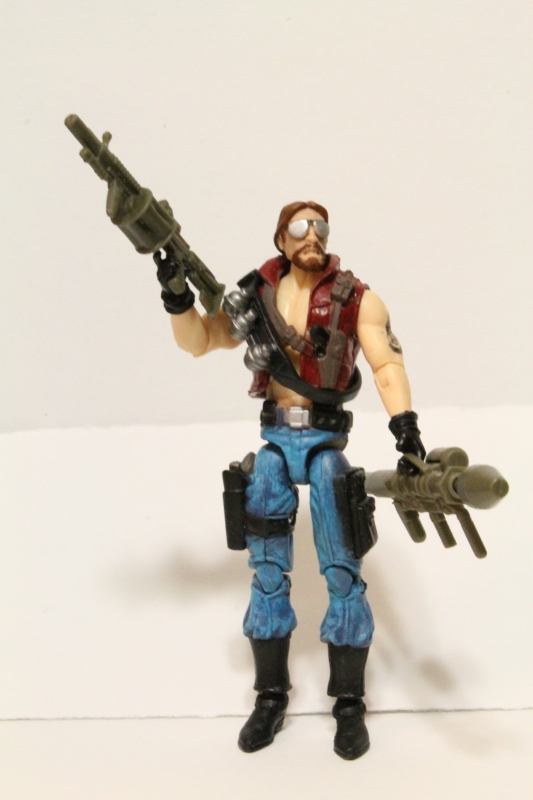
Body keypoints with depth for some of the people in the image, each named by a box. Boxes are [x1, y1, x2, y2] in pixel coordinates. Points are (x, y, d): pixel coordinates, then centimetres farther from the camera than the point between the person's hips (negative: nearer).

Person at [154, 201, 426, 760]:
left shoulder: (356, 299, -4)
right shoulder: (257, 298, 5)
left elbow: (387, 364, -14)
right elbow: (197, 342, 7)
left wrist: (405, 425, -30)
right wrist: (177, 294, -11)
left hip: (326, 442, -3)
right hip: (274, 441, 3)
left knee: (342, 572, -2)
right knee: (267, 572, 7)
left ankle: (349, 704, 10)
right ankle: (270, 697, 20)